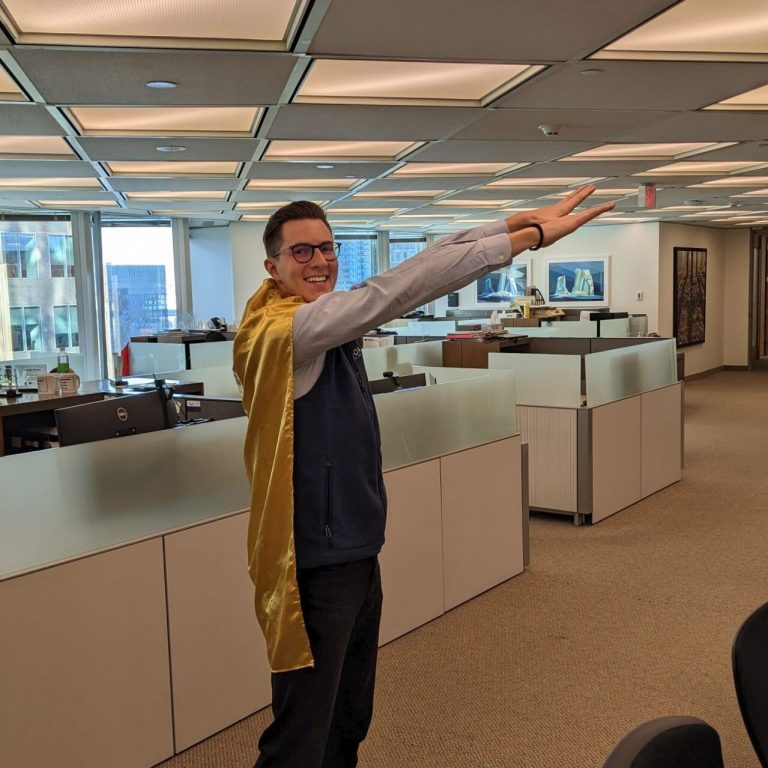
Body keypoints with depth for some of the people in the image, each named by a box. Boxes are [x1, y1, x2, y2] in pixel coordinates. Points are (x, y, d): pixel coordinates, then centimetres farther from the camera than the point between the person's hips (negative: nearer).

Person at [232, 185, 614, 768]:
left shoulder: (329, 321, 6)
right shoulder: (280, 330, -19)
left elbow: (418, 265, 4)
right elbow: (394, 292, -27)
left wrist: (522, 218, -1)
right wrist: (527, 237, -28)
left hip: (357, 552, 9)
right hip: (315, 565, -9)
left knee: (351, 719, 22)